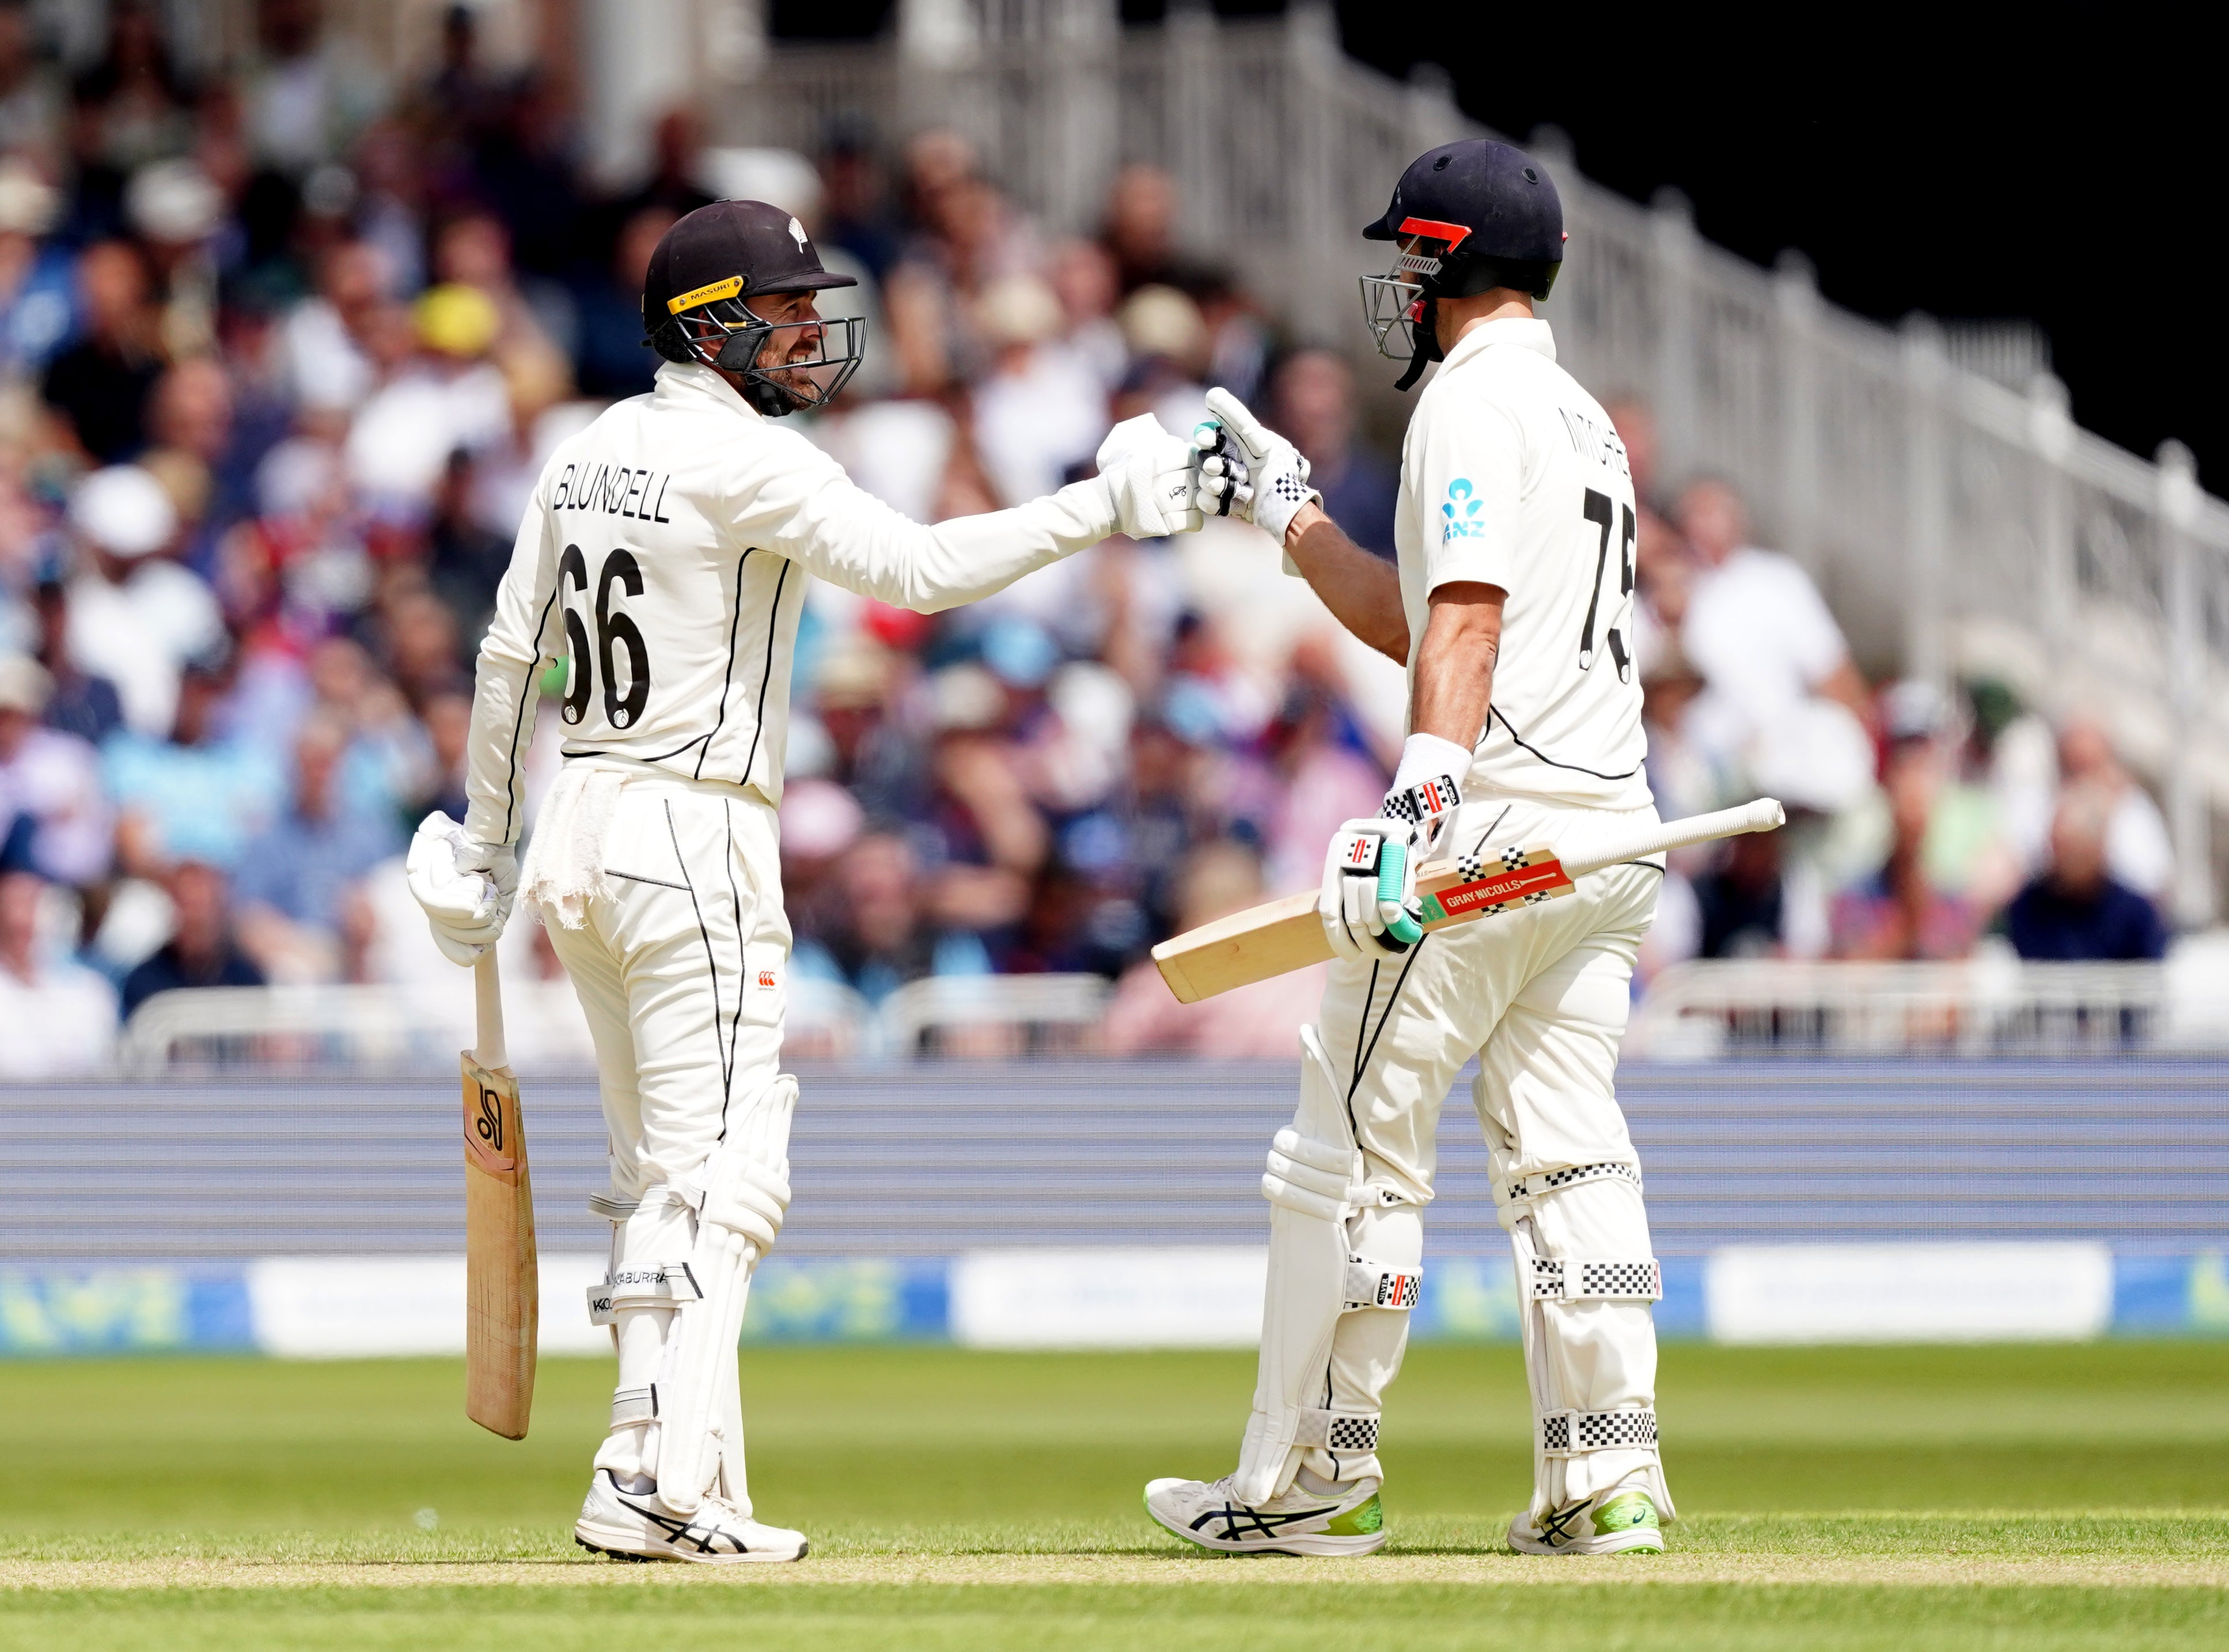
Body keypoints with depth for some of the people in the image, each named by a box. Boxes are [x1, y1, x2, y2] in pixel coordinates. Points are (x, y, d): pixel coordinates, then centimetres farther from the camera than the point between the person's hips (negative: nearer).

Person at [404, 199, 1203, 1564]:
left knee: (665, 1178, 13)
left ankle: (686, 1486, 12)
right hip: (696, 837, -9)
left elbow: (512, 658, 16)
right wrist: (1104, 509, -20)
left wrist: (487, 842, 23)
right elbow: (916, 567, -23)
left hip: (582, 830, 9)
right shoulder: (746, 462, -13)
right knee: (721, 1177, -10)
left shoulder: (585, 458, 12)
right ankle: (655, 1483, -17)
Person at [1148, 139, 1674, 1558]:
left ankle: (1313, 1480, 2)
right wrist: (1292, 514, 35)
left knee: (1354, 1146, -2)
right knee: (1567, 1154, 7)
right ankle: (1608, 1480, 0)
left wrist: (1424, 795, -32)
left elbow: (1467, 618, -21)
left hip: (1493, 816, -9)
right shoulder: (1585, 417, 23)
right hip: (1613, 831, 9)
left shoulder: (1473, 400, -6)